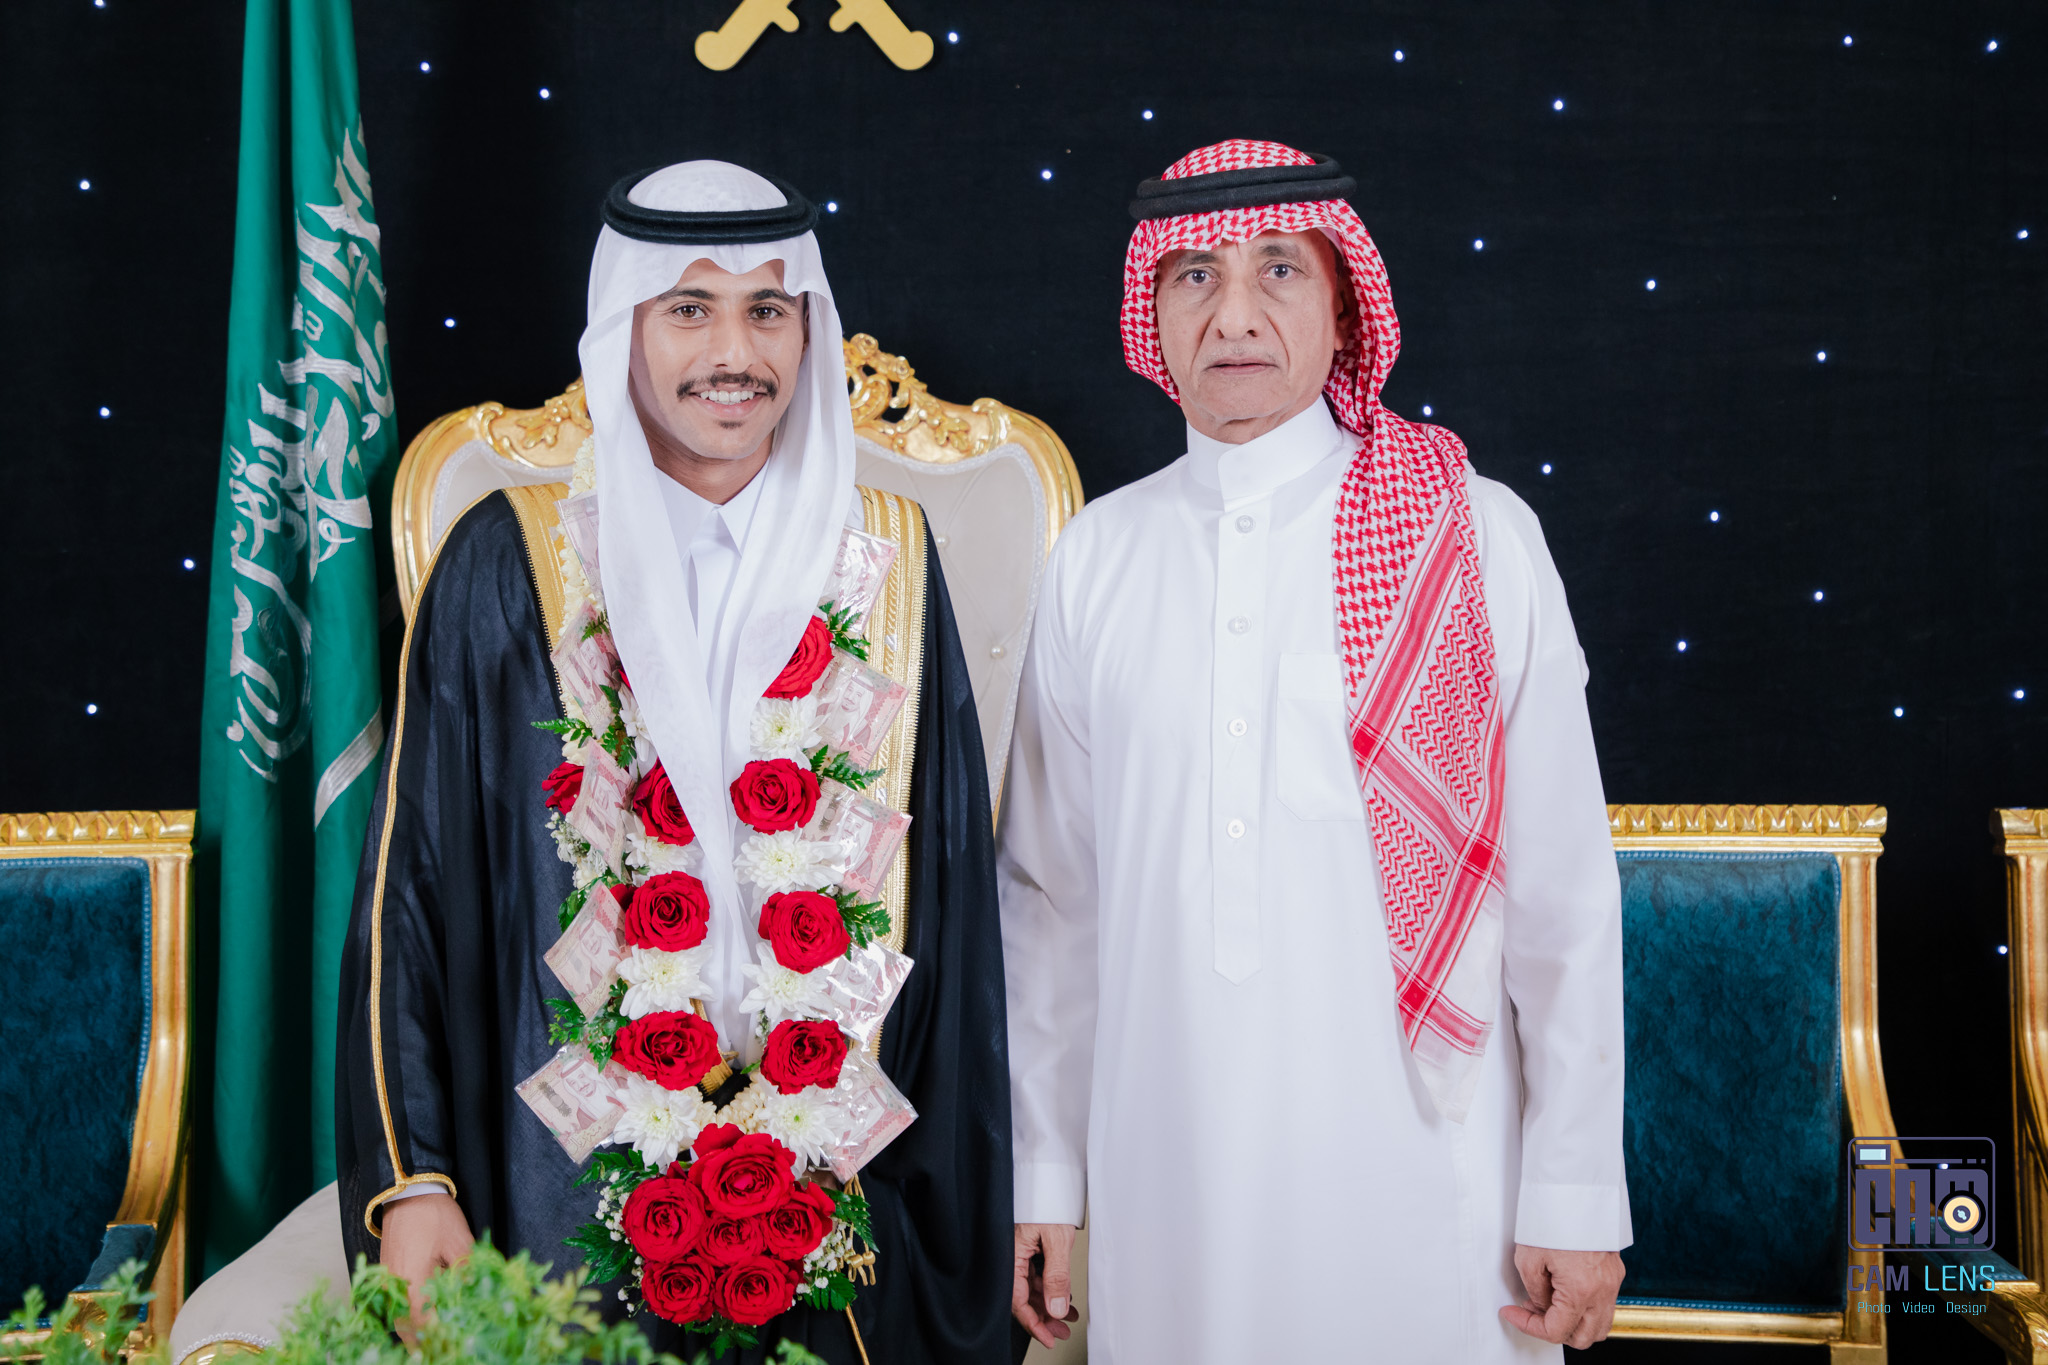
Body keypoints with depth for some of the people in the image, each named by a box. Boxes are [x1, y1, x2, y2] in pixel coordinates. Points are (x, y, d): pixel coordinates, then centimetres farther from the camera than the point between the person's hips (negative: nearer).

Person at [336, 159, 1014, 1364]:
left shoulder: (887, 564, 3)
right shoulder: (510, 566, -3)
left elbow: (948, 887, 5)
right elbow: (411, 883, -2)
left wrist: (958, 1200, 4)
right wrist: (409, 1179, -7)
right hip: (572, 1169, -1)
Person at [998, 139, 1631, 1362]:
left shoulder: (1477, 537, -5)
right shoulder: (1097, 560, 2)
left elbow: (1565, 890, -4)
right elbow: (1054, 890, 6)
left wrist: (1577, 1197, -3)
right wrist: (1044, 1179, 8)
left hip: (1418, 1171, -2)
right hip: (1167, 1174, 2)